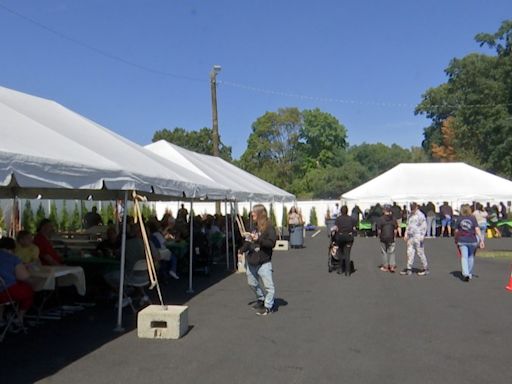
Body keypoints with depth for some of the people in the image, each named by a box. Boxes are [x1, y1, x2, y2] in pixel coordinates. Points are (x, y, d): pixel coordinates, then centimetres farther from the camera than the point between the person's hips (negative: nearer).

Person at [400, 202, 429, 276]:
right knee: (410, 252, 5)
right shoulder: (410, 215, 16)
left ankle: (425, 269, 10)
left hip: (418, 237, -8)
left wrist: (422, 236, -17)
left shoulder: (420, 215, -9)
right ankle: (409, 269, 8)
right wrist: (406, 234, 16)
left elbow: (424, 226, -12)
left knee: (420, 253, -2)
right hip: (410, 237, 8)